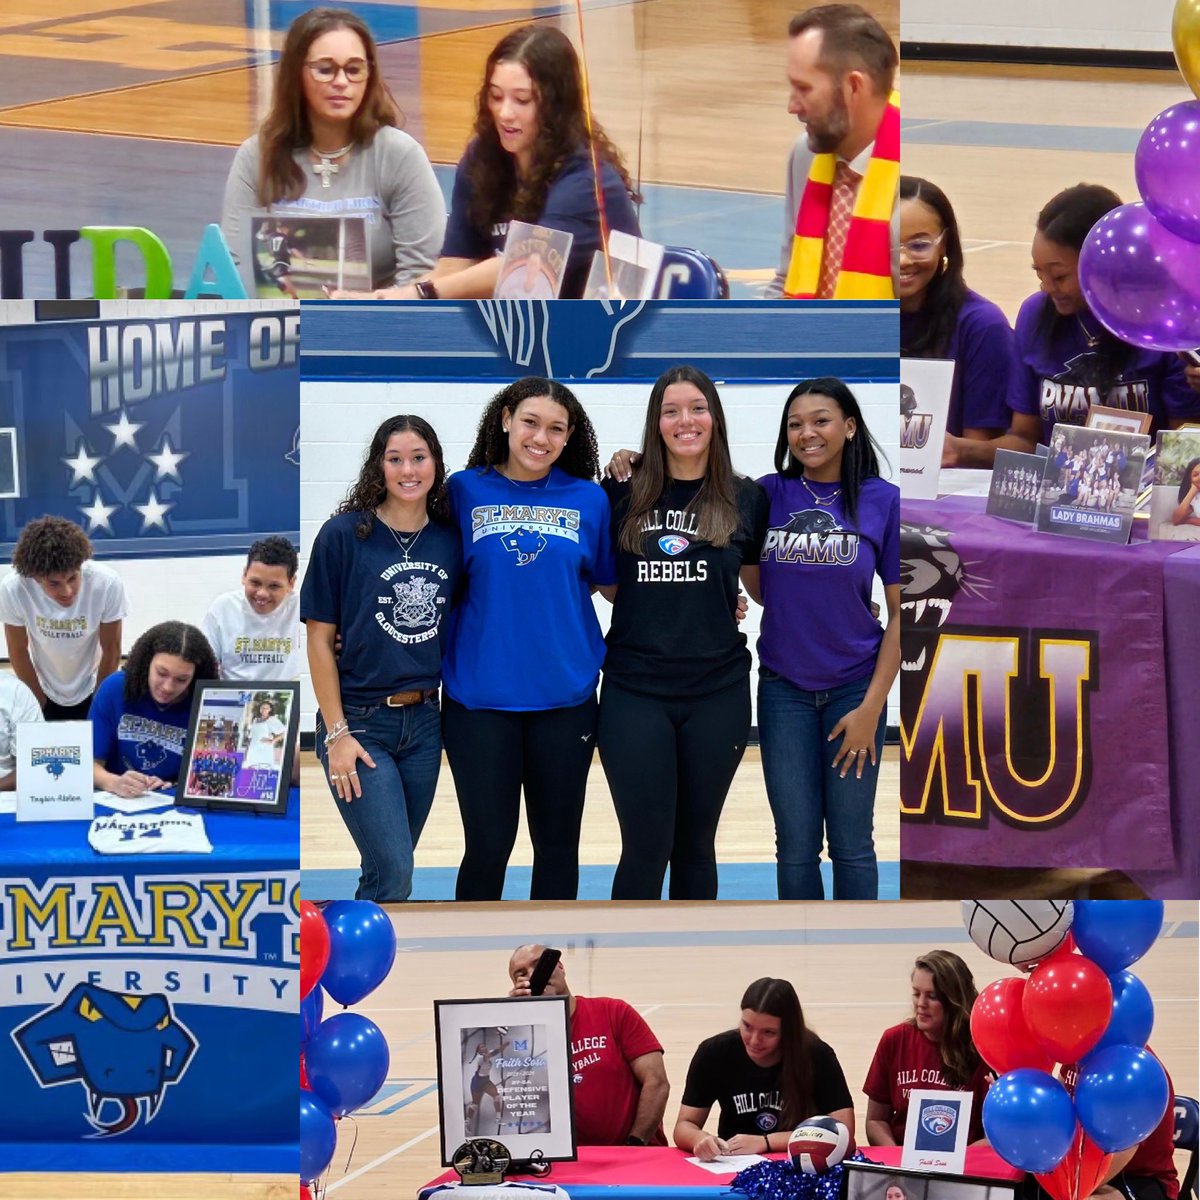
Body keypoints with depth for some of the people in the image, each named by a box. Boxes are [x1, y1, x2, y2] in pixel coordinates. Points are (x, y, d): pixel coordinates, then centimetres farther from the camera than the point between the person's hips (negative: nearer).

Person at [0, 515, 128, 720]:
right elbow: (18, 652, -13)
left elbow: (111, 651, -16)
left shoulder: (107, 584, -33)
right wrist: (40, 704, -2)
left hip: (91, 692, 0)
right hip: (44, 694, 0)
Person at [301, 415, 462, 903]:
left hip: (424, 721, 5)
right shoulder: (344, 534, -9)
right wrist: (337, 734, -11)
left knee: (391, 867, 11)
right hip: (360, 722, -5)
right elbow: (320, 638, -7)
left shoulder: (451, 540, 2)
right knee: (392, 872, -12)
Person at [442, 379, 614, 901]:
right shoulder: (465, 491, 0)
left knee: (557, 843, 10)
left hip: (565, 696, 1)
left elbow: (612, 581, 11)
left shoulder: (589, 499, 3)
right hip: (481, 696, -1)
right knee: (488, 845, 0)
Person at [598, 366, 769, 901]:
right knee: (646, 847, -5)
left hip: (717, 692, 1)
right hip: (635, 691, -1)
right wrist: (647, 607, 1)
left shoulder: (746, 499, 3)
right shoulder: (622, 493, 1)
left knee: (695, 844, 11)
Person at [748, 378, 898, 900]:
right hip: (784, 690, 1)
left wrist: (871, 708, -7)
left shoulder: (883, 501, -6)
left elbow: (900, 611, -4)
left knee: (851, 844, 6)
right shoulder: (768, 494, -1)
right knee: (796, 845, 6)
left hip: (854, 689, -1)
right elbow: (757, 587, 7)